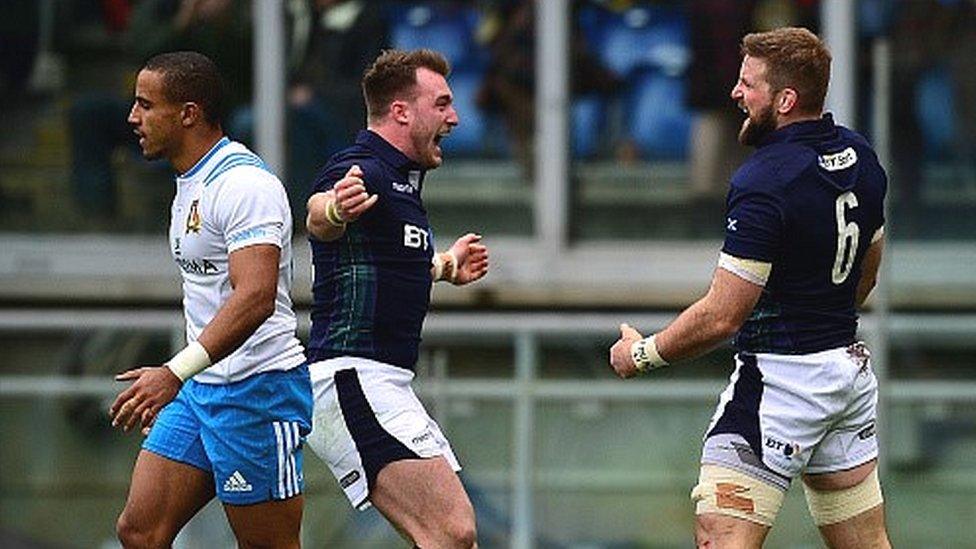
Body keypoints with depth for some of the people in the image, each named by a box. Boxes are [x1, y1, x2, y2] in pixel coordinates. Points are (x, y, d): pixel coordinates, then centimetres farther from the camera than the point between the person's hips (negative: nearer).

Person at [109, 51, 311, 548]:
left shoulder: (244, 184, -17)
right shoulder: (191, 183, 15)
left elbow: (256, 297, -30)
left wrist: (176, 372, -37)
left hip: (258, 390, -10)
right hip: (200, 391, 10)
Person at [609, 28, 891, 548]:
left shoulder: (763, 183, -19)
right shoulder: (859, 158, 7)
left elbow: (720, 316, -18)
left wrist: (643, 354, -4)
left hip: (780, 380, -9)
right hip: (851, 367, 9)